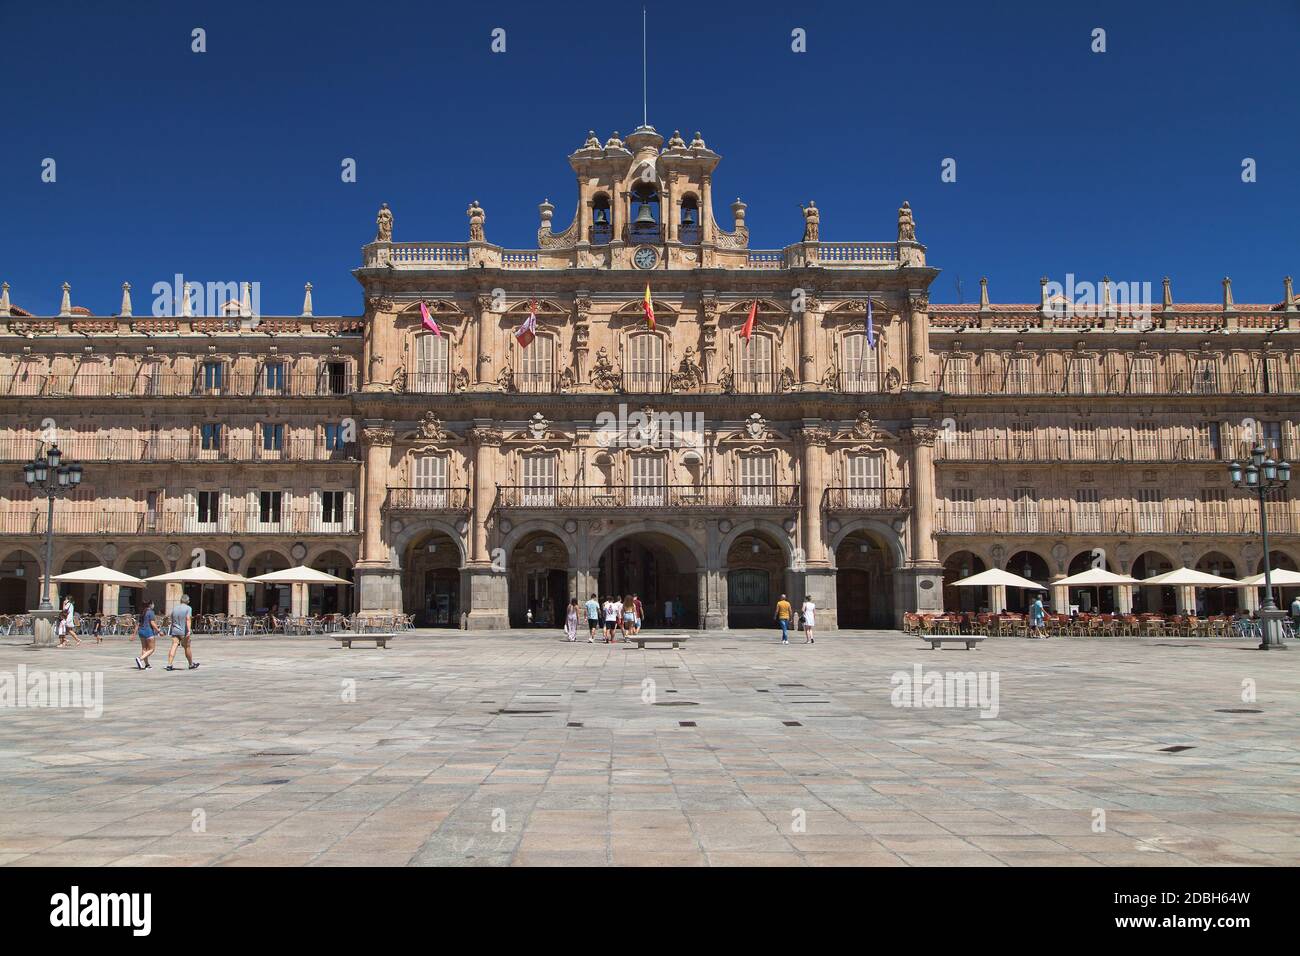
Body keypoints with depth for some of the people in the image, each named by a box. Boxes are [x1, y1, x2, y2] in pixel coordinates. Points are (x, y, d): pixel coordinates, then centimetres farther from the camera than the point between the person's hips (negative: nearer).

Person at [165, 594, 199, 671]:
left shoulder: (174, 608, 13)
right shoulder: (188, 608, -4)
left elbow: (172, 621, 22)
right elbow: (188, 619, -18)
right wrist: (189, 630, -23)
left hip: (175, 631, 4)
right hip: (184, 632, -4)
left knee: (173, 647, -4)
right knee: (187, 648, 9)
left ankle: (169, 665, -16)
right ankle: (191, 664, 23)